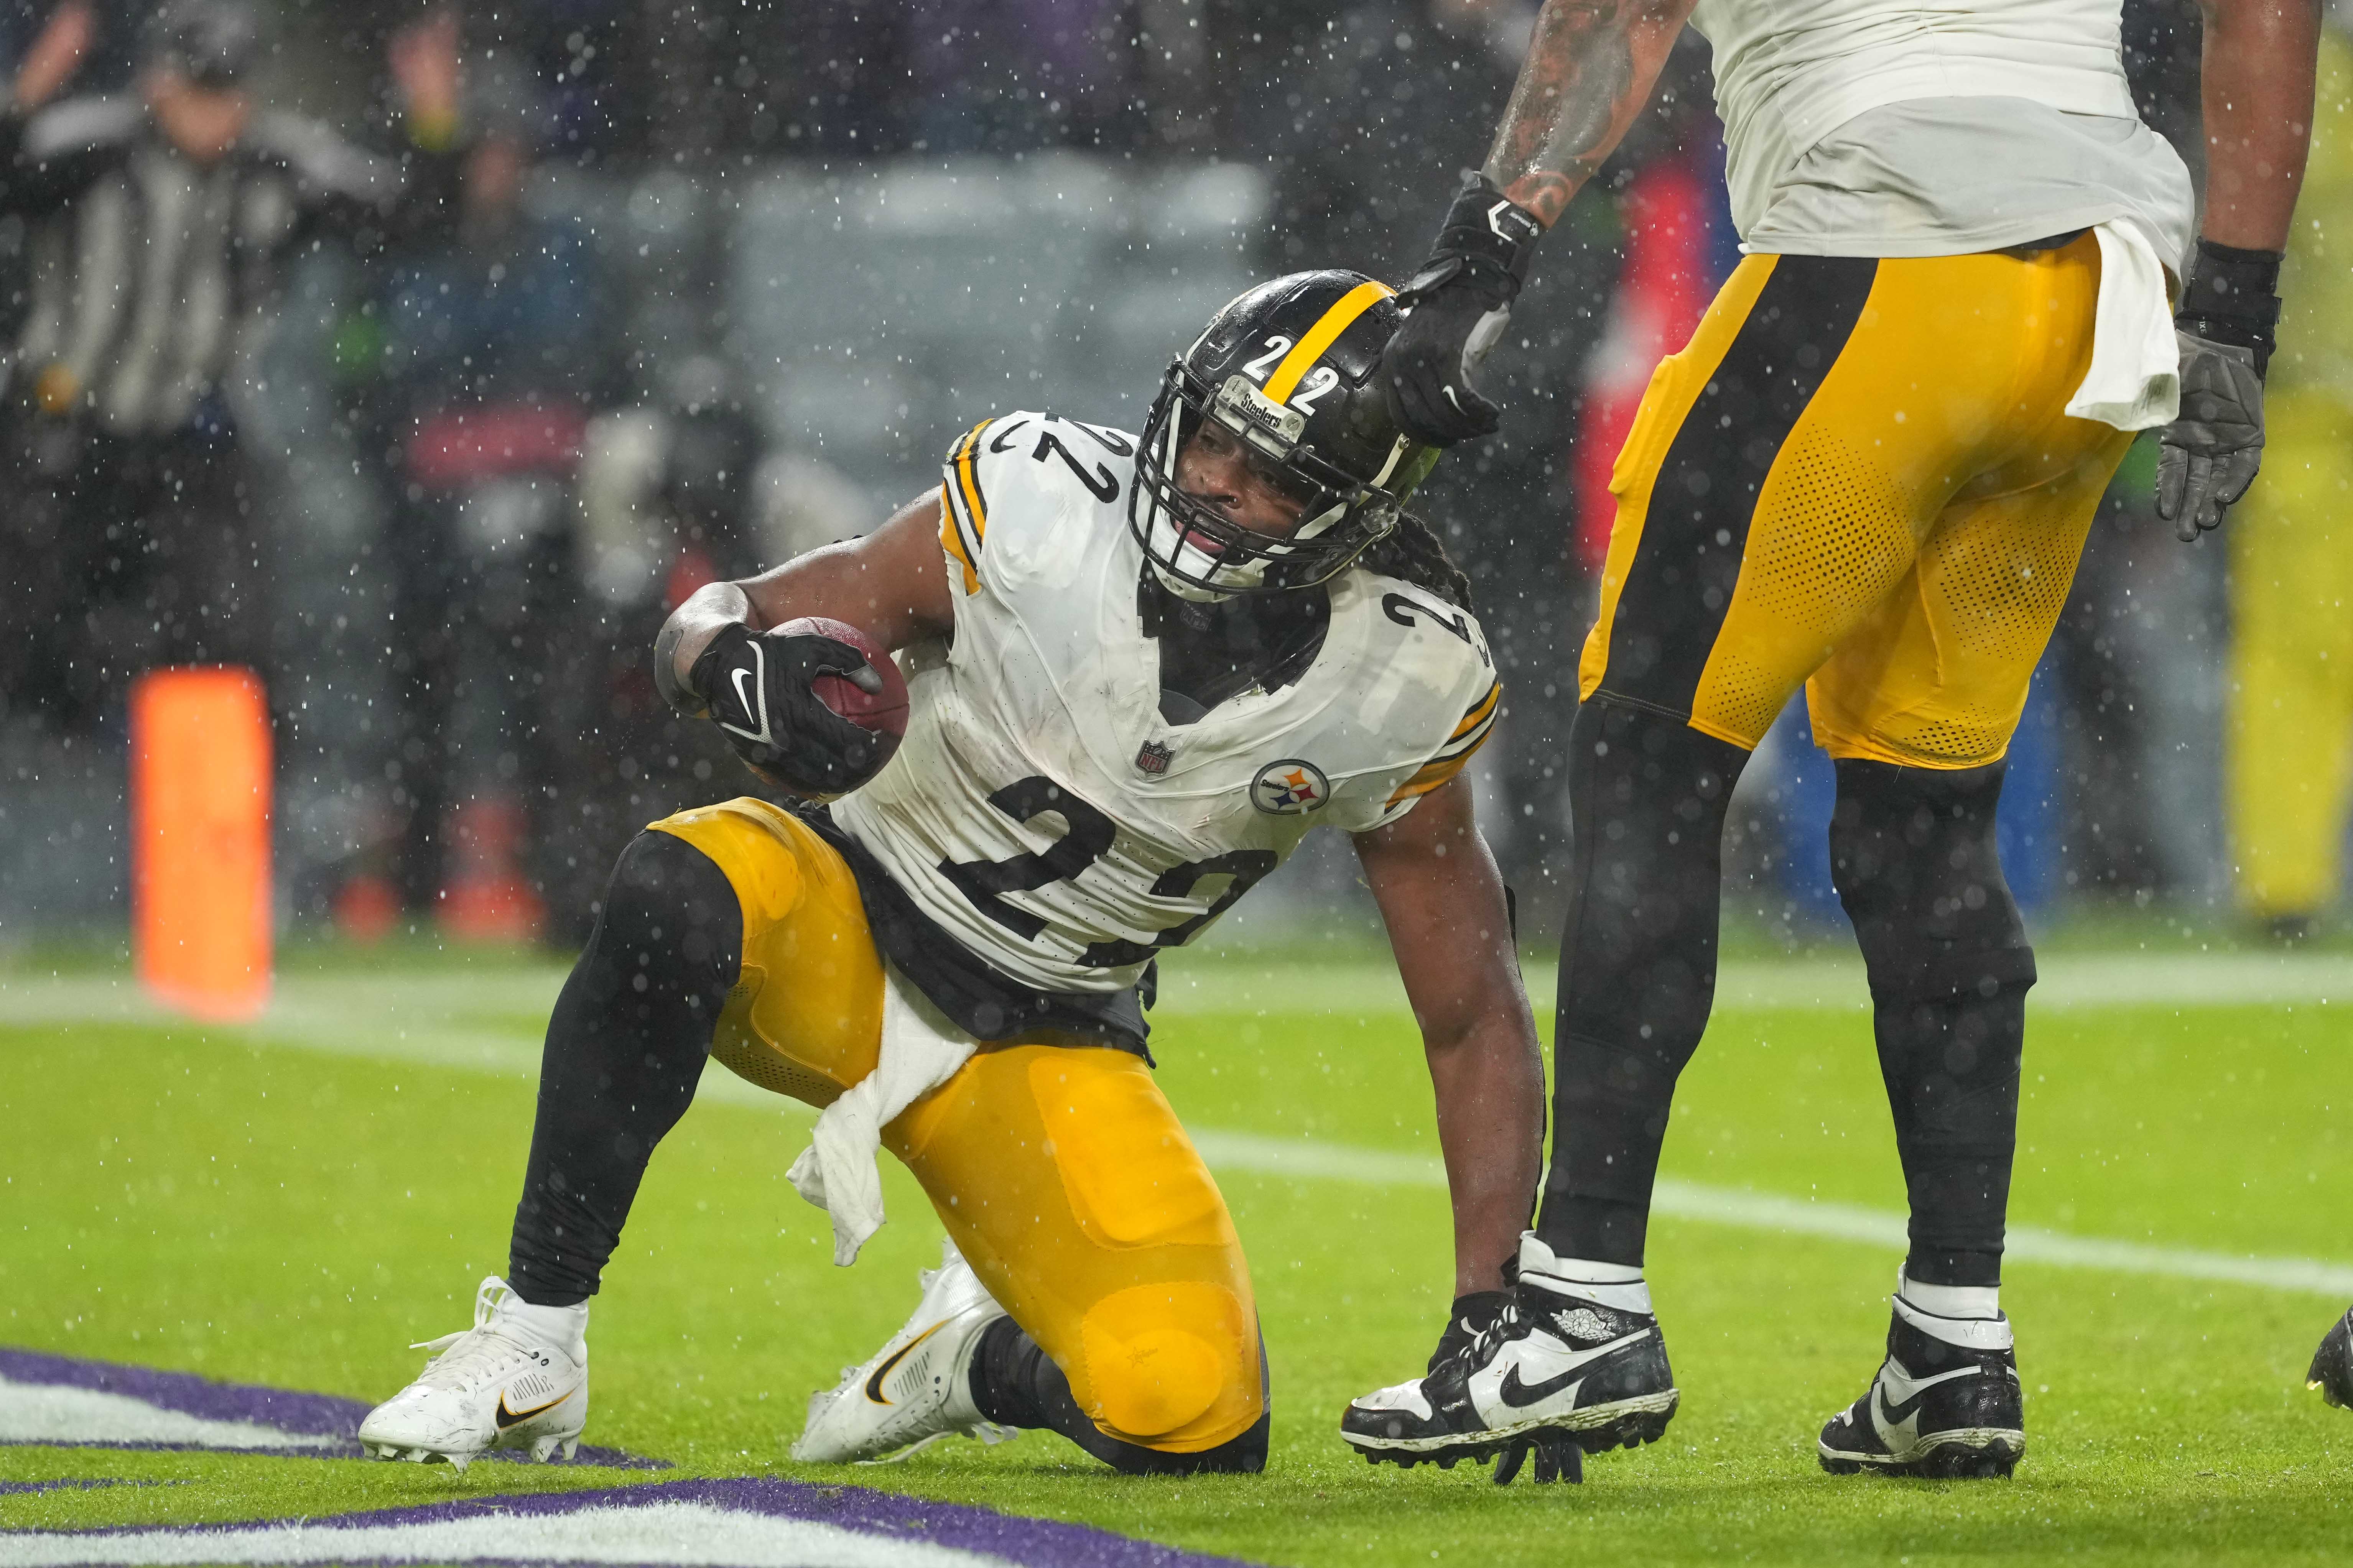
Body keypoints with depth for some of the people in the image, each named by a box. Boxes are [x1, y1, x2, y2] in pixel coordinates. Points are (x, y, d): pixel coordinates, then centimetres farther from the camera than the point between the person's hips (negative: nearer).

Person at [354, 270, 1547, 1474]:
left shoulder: (1397, 687, -13)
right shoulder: (1041, 503, -17)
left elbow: (1474, 1021, -2)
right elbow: (712, 623, -8)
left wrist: (1490, 1316, -10)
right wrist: (737, 666, -35)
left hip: (1040, 1040, 2)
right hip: (849, 924, -1)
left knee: (1195, 1421, -20)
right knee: (675, 893, -38)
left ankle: (969, 1362, 17)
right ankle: (530, 1349, -23)